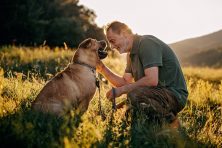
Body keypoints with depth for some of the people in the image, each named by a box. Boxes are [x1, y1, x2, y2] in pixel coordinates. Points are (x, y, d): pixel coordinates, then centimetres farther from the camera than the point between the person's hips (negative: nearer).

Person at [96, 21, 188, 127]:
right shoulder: (131, 53, 15)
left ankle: (170, 120, -12)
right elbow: (125, 82, 12)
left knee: (134, 94, -32)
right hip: (158, 93, 10)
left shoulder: (147, 43, -16)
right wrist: (103, 69, 2)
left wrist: (122, 90, -21)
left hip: (175, 95, -10)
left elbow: (152, 80, -27)